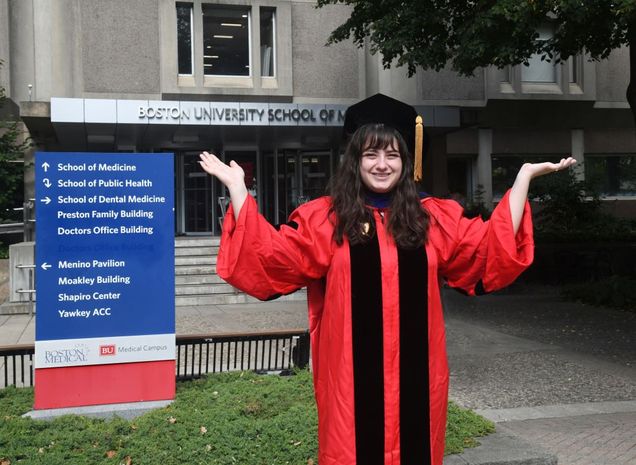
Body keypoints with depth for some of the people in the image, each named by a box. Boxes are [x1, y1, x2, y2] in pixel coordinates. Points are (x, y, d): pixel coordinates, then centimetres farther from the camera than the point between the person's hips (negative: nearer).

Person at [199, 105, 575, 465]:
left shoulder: (434, 218, 8)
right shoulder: (325, 218, 2)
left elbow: (496, 248, 7)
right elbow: (269, 255, -5)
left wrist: (524, 176, 4)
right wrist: (237, 186, -10)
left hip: (416, 372, 2)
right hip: (353, 374, -2)